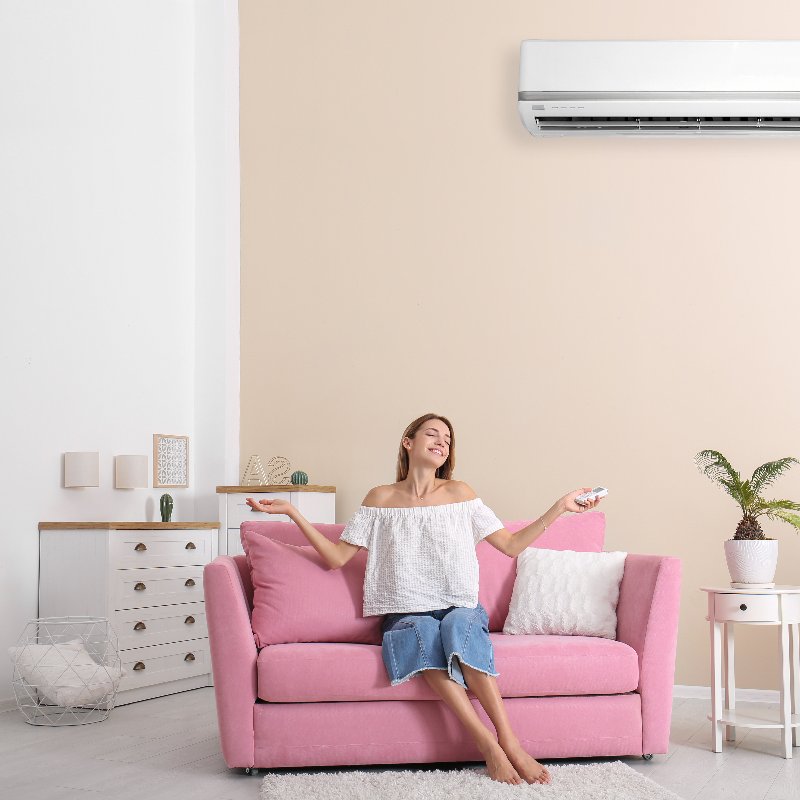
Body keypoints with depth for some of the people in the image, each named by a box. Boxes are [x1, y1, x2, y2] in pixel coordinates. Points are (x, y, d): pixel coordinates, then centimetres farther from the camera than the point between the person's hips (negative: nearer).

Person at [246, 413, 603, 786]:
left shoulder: (459, 493, 10)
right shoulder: (381, 498, 9)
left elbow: (511, 545, 9)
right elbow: (336, 557, 6)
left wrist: (560, 507, 2)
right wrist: (292, 512, -1)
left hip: (461, 609, 0)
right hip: (406, 614, 0)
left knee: (458, 625, -35)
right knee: (423, 631, -35)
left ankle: (509, 742, -40)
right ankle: (488, 744, -39)